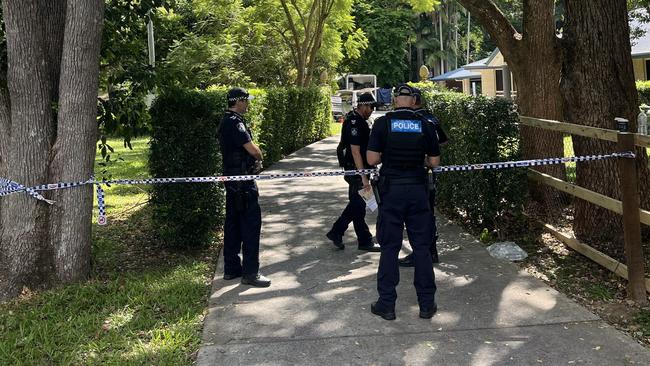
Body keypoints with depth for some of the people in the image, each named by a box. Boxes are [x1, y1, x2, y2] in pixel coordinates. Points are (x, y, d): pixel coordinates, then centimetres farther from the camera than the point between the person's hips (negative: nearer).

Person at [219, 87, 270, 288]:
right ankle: (250, 273, -3)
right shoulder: (234, 123, -18)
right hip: (243, 181, -10)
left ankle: (231, 268, 21)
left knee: (233, 223, 13)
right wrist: (259, 156, -1)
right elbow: (253, 149, -23)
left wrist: (254, 158, 3)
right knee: (251, 223, -6)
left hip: (232, 180, 10)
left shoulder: (227, 121, 15)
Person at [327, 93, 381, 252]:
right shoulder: (353, 123, -19)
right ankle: (365, 241, 9)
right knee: (358, 205, 0)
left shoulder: (360, 120, 13)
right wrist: (363, 176, -24)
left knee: (356, 203, 15)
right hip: (355, 170, -10)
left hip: (361, 169, 10)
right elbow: (355, 151, -23)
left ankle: (335, 232, 24)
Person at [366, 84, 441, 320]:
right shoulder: (425, 125, -1)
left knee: (390, 247, 5)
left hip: (391, 190, -1)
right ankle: (427, 305, 15)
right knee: (422, 247, 9)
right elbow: (434, 162, 2)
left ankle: (386, 305, 10)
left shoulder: (383, 123, -6)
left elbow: (372, 159, -9)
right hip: (417, 190, 2)